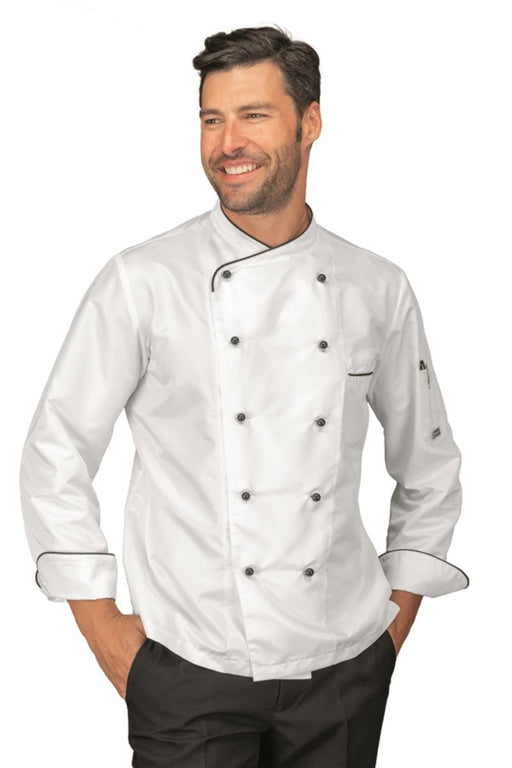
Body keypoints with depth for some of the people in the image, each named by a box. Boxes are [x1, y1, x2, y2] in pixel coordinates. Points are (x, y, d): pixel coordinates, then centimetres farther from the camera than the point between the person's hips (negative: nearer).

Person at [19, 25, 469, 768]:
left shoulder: (379, 290, 1)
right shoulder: (143, 281, -7)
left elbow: (429, 465, 13)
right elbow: (55, 456, -2)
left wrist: (401, 609, 8)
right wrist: (102, 625, -3)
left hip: (345, 667, 3)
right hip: (188, 670, -2)